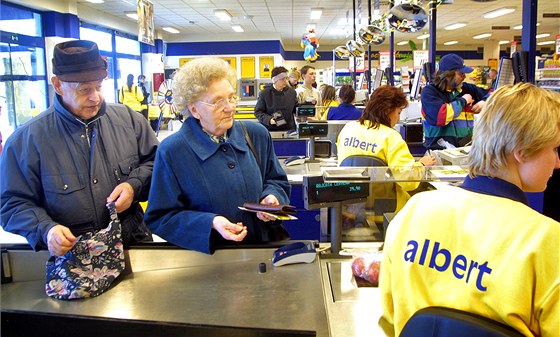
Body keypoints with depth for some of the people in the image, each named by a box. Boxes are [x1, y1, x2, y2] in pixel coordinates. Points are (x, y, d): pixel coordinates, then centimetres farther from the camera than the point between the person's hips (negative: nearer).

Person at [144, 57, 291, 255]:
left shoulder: (257, 134, 6)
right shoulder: (172, 152, -7)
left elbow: (276, 180, 20)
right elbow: (160, 218, -5)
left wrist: (271, 198, -3)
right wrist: (210, 223, -18)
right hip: (206, 255, -3)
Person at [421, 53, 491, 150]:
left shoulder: (467, 88, 13)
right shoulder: (429, 92, -4)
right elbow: (440, 117, -21)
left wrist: (485, 102, 5)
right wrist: (462, 101, -5)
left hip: (466, 147, 5)